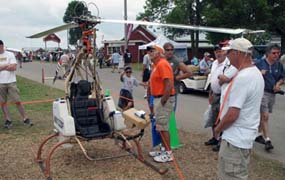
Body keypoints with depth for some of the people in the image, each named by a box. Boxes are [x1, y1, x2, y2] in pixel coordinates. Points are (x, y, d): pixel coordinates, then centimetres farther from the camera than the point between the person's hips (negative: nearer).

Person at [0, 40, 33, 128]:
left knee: (18, 101, 0)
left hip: (11, 82, -3)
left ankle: (25, 119, 7)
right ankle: (8, 120, 16)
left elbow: (14, 67, -11)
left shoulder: (10, 54, -1)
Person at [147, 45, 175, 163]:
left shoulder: (162, 64, -16)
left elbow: (169, 84, -24)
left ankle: (168, 153, 4)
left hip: (164, 99, -10)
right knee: (160, 126, 16)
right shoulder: (156, 65, 15)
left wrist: (163, 100, -23)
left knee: (163, 127, -5)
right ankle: (164, 149, 27)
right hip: (158, 98, 10)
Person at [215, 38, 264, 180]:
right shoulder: (256, 73, 8)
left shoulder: (242, 78, -24)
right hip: (245, 136, 10)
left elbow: (232, 114, -25)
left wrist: (218, 128, -8)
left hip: (235, 139, -10)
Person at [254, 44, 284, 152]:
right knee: (265, 116, -9)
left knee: (263, 116, 14)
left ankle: (259, 135, 28)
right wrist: (260, 74, -21)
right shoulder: (260, 64, -7)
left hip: (272, 94, 5)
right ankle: (267, 140, -6)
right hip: (262, 92, -5)